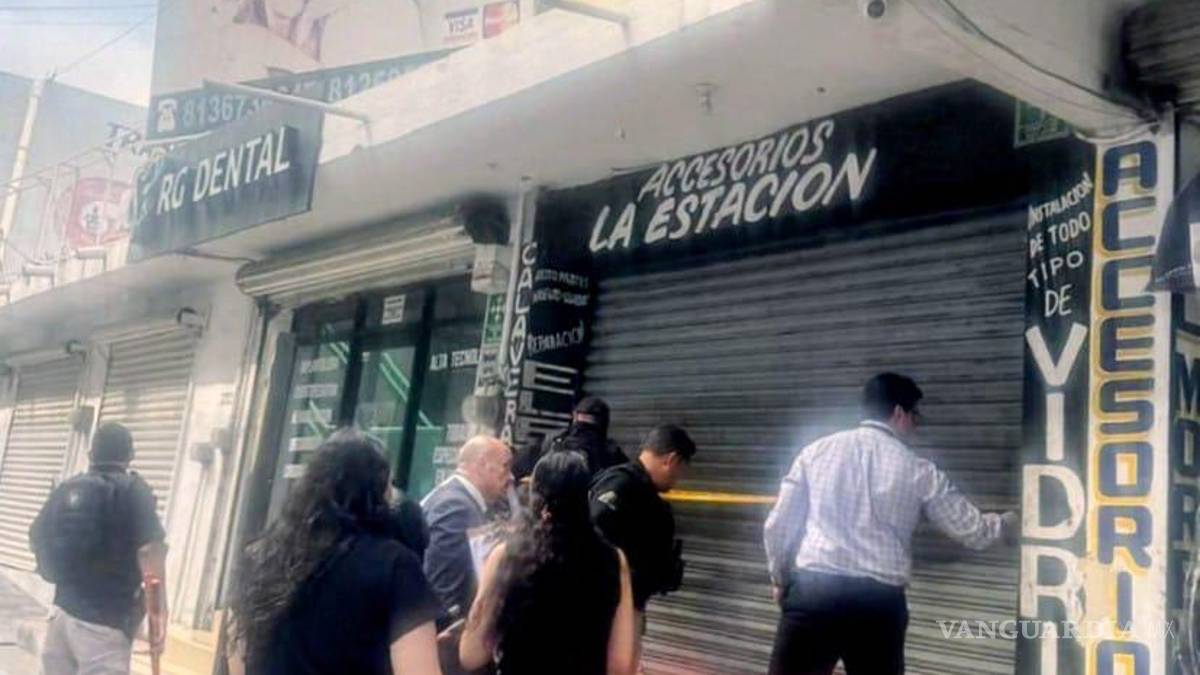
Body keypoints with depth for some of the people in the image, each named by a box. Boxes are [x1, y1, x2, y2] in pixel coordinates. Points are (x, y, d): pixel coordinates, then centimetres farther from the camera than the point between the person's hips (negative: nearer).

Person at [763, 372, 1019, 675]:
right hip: (879, 602, 0)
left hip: (814, 590, 0)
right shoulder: (918, 471, 5)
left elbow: (777, 525, 6)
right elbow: (972, 530, 14)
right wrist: (1010, 521, 35)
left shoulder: (817, 452, 7)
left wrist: (780, 579, 22)